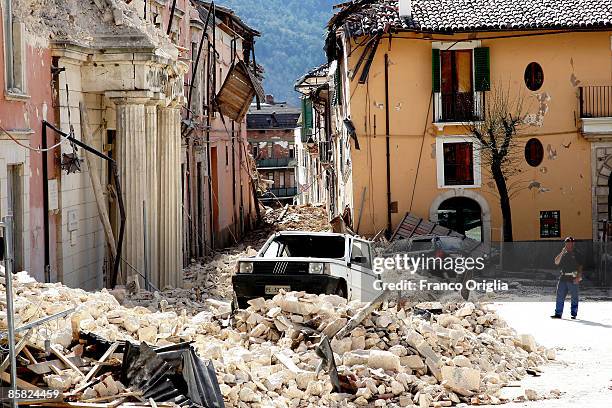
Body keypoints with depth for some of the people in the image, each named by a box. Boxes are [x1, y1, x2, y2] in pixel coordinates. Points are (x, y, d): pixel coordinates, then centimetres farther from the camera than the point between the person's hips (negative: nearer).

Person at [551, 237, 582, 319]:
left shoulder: (576, 254, 1)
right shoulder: (564, 254, 13)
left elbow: (580, 266, -3)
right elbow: (556, 262, 2)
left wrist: (578, 277, -14)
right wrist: (562, 252, -7)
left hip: (573, 278, -4)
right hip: (563, 277, 4)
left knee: (574, 297, 2)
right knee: (560, 296, 1)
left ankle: (574, 314, 8)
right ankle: (558, 313, 3)